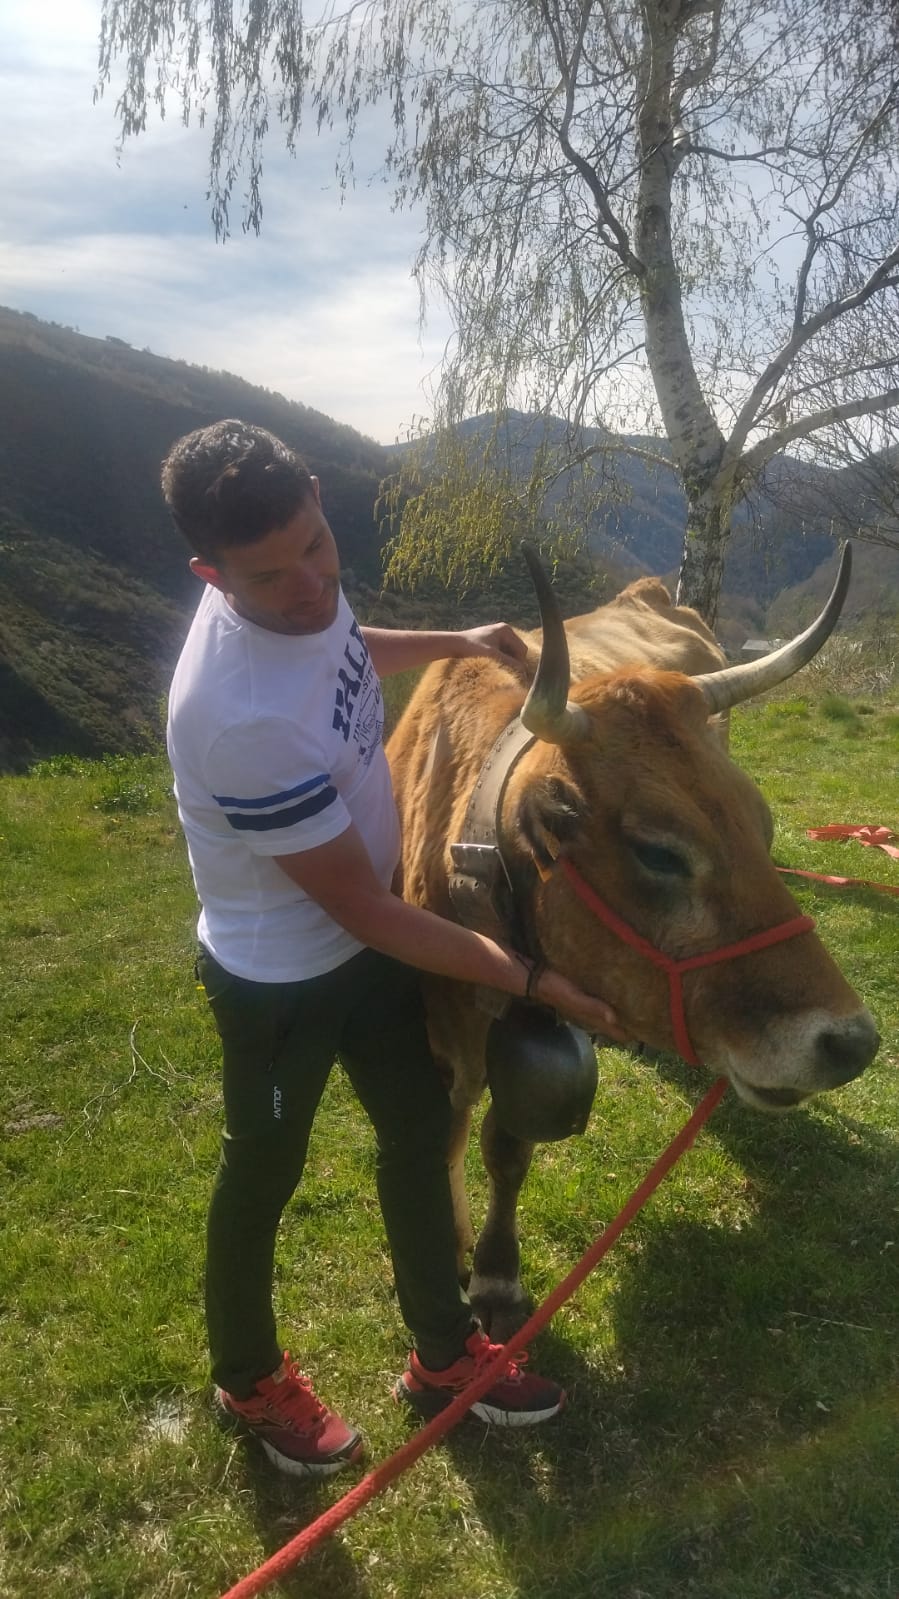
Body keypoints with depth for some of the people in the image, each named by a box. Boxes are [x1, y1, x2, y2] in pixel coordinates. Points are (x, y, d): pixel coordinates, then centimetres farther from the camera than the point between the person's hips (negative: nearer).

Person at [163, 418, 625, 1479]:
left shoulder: (299, 593, -14)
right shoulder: (243, 719, -38)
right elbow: (364, 909, -28)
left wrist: (456, 643, 19)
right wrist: (534, 979, -23)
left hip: (362, 944, 8)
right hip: (278, 980, -8)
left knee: (421, 1127, 19)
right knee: (265, 1173, 16)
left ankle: (442, 1356, 42)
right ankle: (250, 1382, 46)